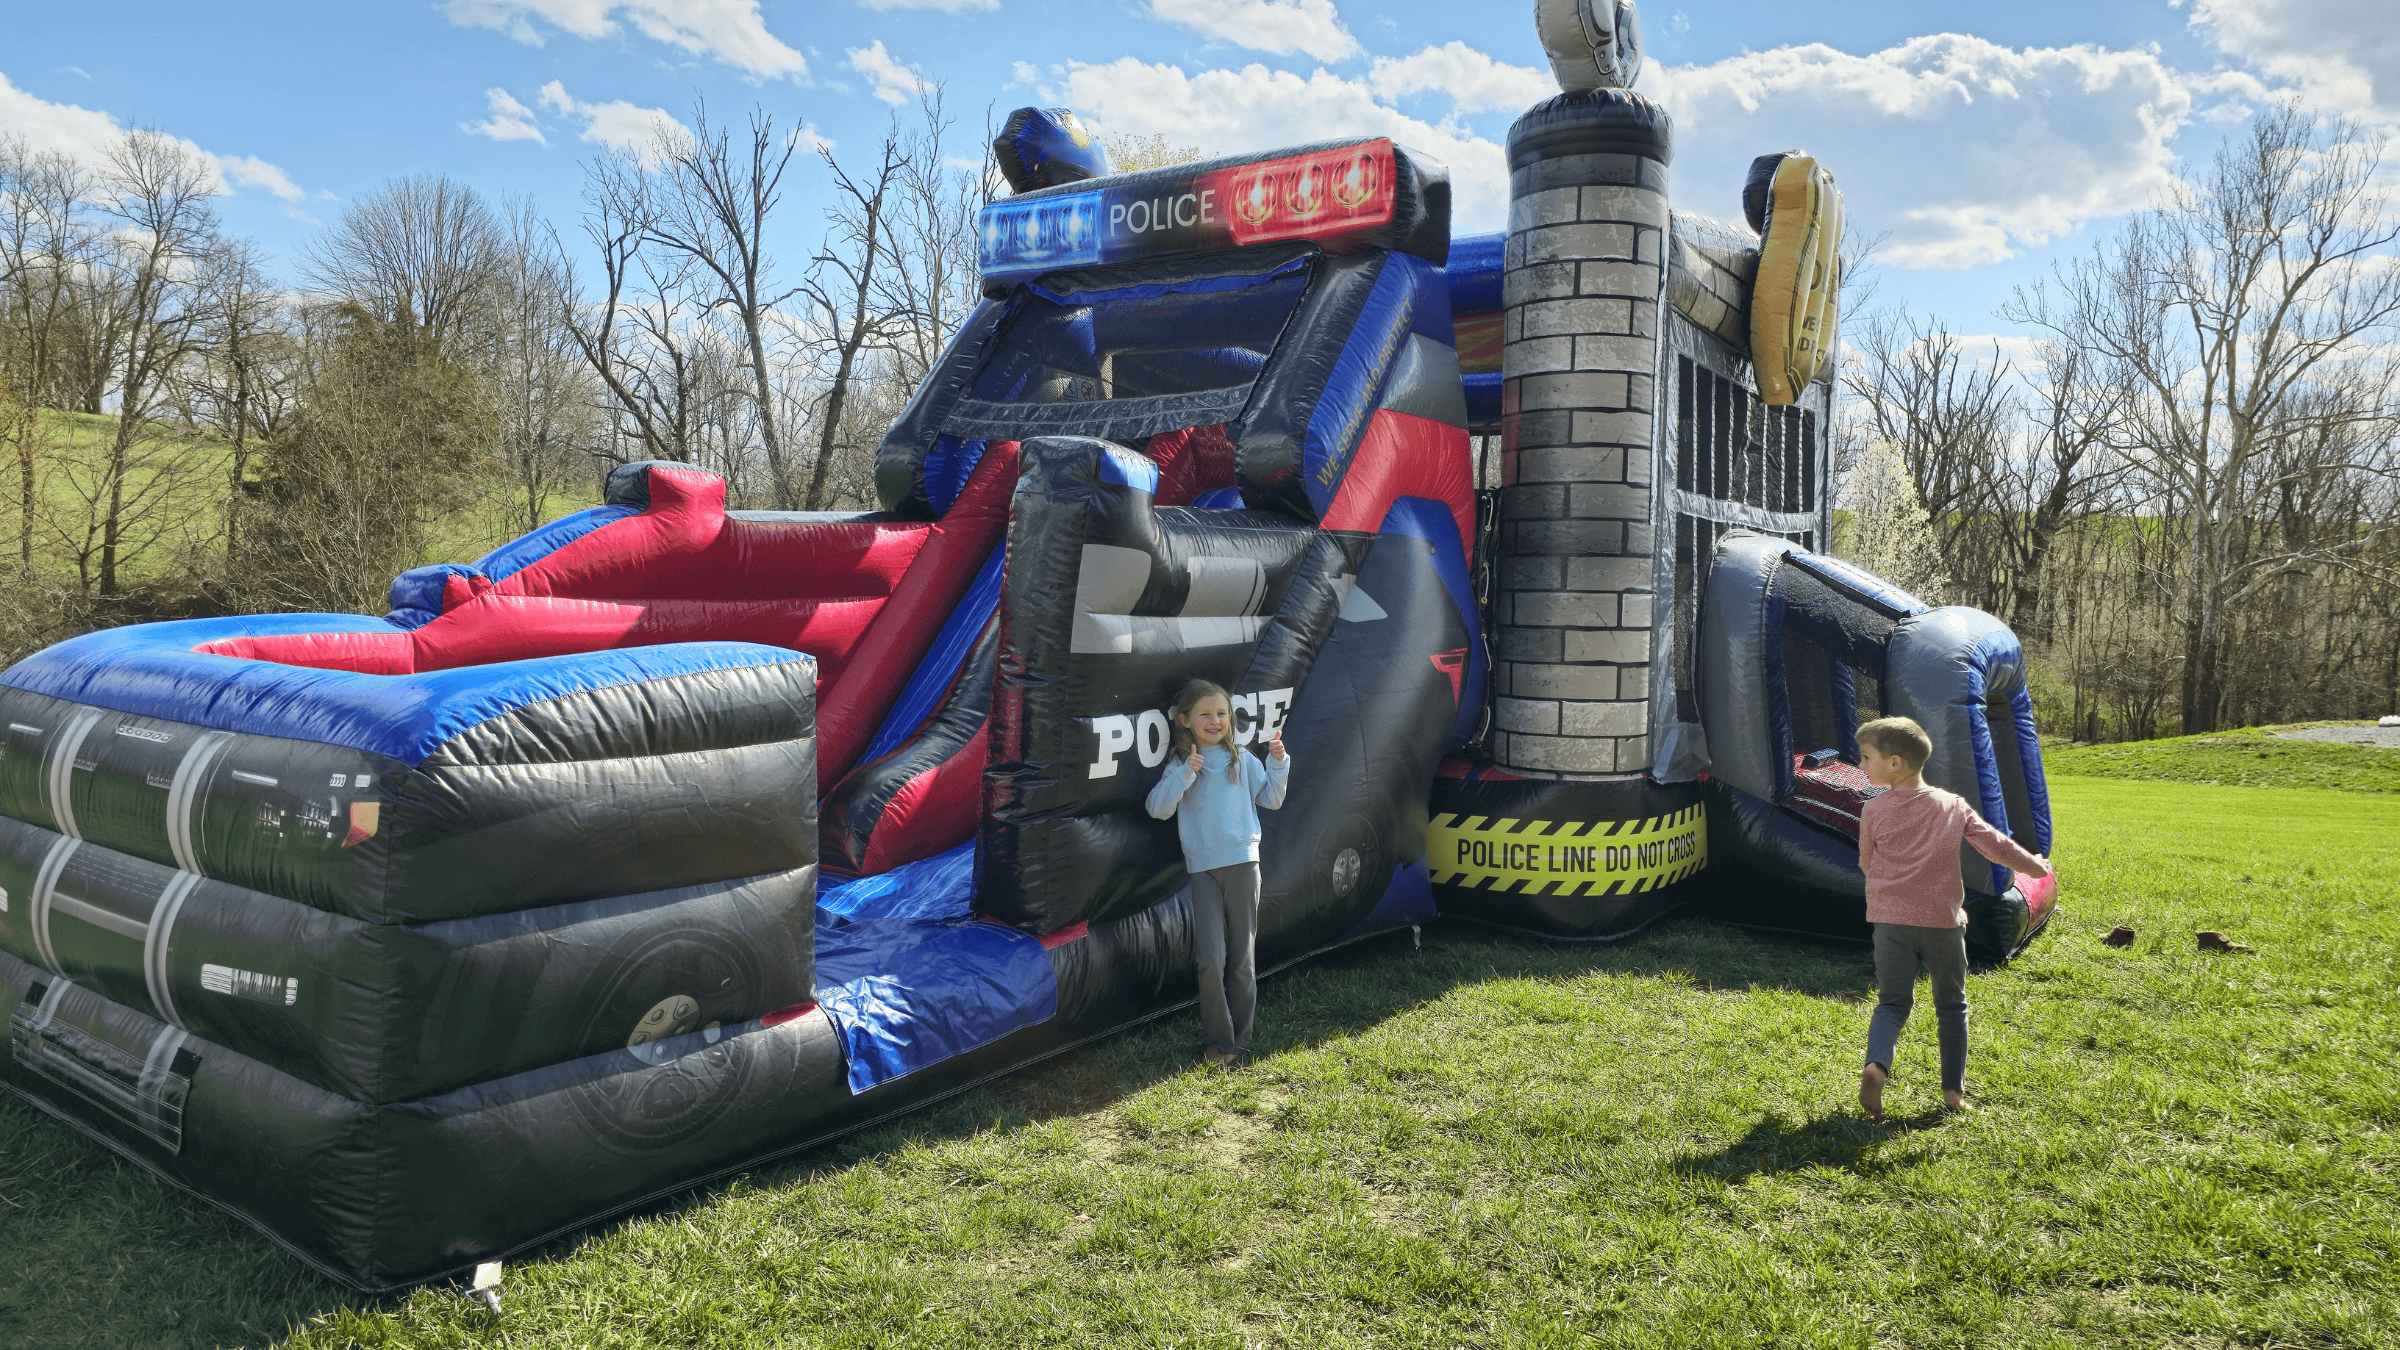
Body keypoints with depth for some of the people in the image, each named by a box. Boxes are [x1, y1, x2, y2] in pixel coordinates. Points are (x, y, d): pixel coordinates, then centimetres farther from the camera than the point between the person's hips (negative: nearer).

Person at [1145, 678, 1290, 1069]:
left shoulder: (1242, 761, 10)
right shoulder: (1179, 765, 6)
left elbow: (1271, 800, 13)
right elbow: (1157, 808, -4)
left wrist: (1278, 763, 0)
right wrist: (1184, 775, -16)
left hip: (1242, 862, 1)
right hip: (1203, 866, -1)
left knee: (1242, 957, 5)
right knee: (1211, 957, -7)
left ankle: (1240, 1039, 16)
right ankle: (1218, 1040, 7)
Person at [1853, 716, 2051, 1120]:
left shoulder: (1875, 810, -4)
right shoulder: (1953, 805, 2)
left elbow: (1866, 863, 6)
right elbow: (1995, 844, 7)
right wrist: (2036, 865, 24)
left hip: (1890, 920, -1)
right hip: (1943, 920, 1)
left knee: (1892, 1002, 6)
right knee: (1951, 1005, 16)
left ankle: (1876, 1065, -19)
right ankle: (1954, 1089, 16)